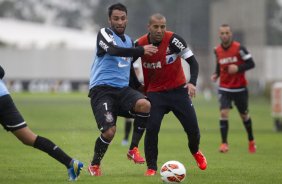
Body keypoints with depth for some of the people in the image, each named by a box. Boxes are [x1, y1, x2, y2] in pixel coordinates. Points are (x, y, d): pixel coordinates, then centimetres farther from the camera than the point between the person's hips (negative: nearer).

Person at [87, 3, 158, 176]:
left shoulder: (129, 41, 19)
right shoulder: (104, 33, -3)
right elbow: (114, 50, -26)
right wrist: (141, 50, -34)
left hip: (122, 89, 6)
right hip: (102, 89, -5)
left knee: (145, 105, -26)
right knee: (110, 131, -20)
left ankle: (133, 149, -11)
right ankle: (94, 165, 8)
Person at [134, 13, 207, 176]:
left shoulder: (173, 40, -17)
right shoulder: (140, 45, -9)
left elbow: (193, 62, -14)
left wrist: (192, 82, -28)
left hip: (178, 89, -1)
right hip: (155, 93, 1)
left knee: (192, 127, 0)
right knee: (152, 128, -15)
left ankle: (196, 151, 34)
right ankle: (151, 167, 0)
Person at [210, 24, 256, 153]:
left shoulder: (239, 48, -12)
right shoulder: (217, 51, 0)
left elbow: (251, 63, -11)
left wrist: (238, 68, -26)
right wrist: (216, 74, -3)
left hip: (239, 88, -2)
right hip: (224, 88, 2)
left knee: (244, 115, 12)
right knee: (224, 113, -16)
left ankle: (251, 141, 32)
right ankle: (224, 143, -12)